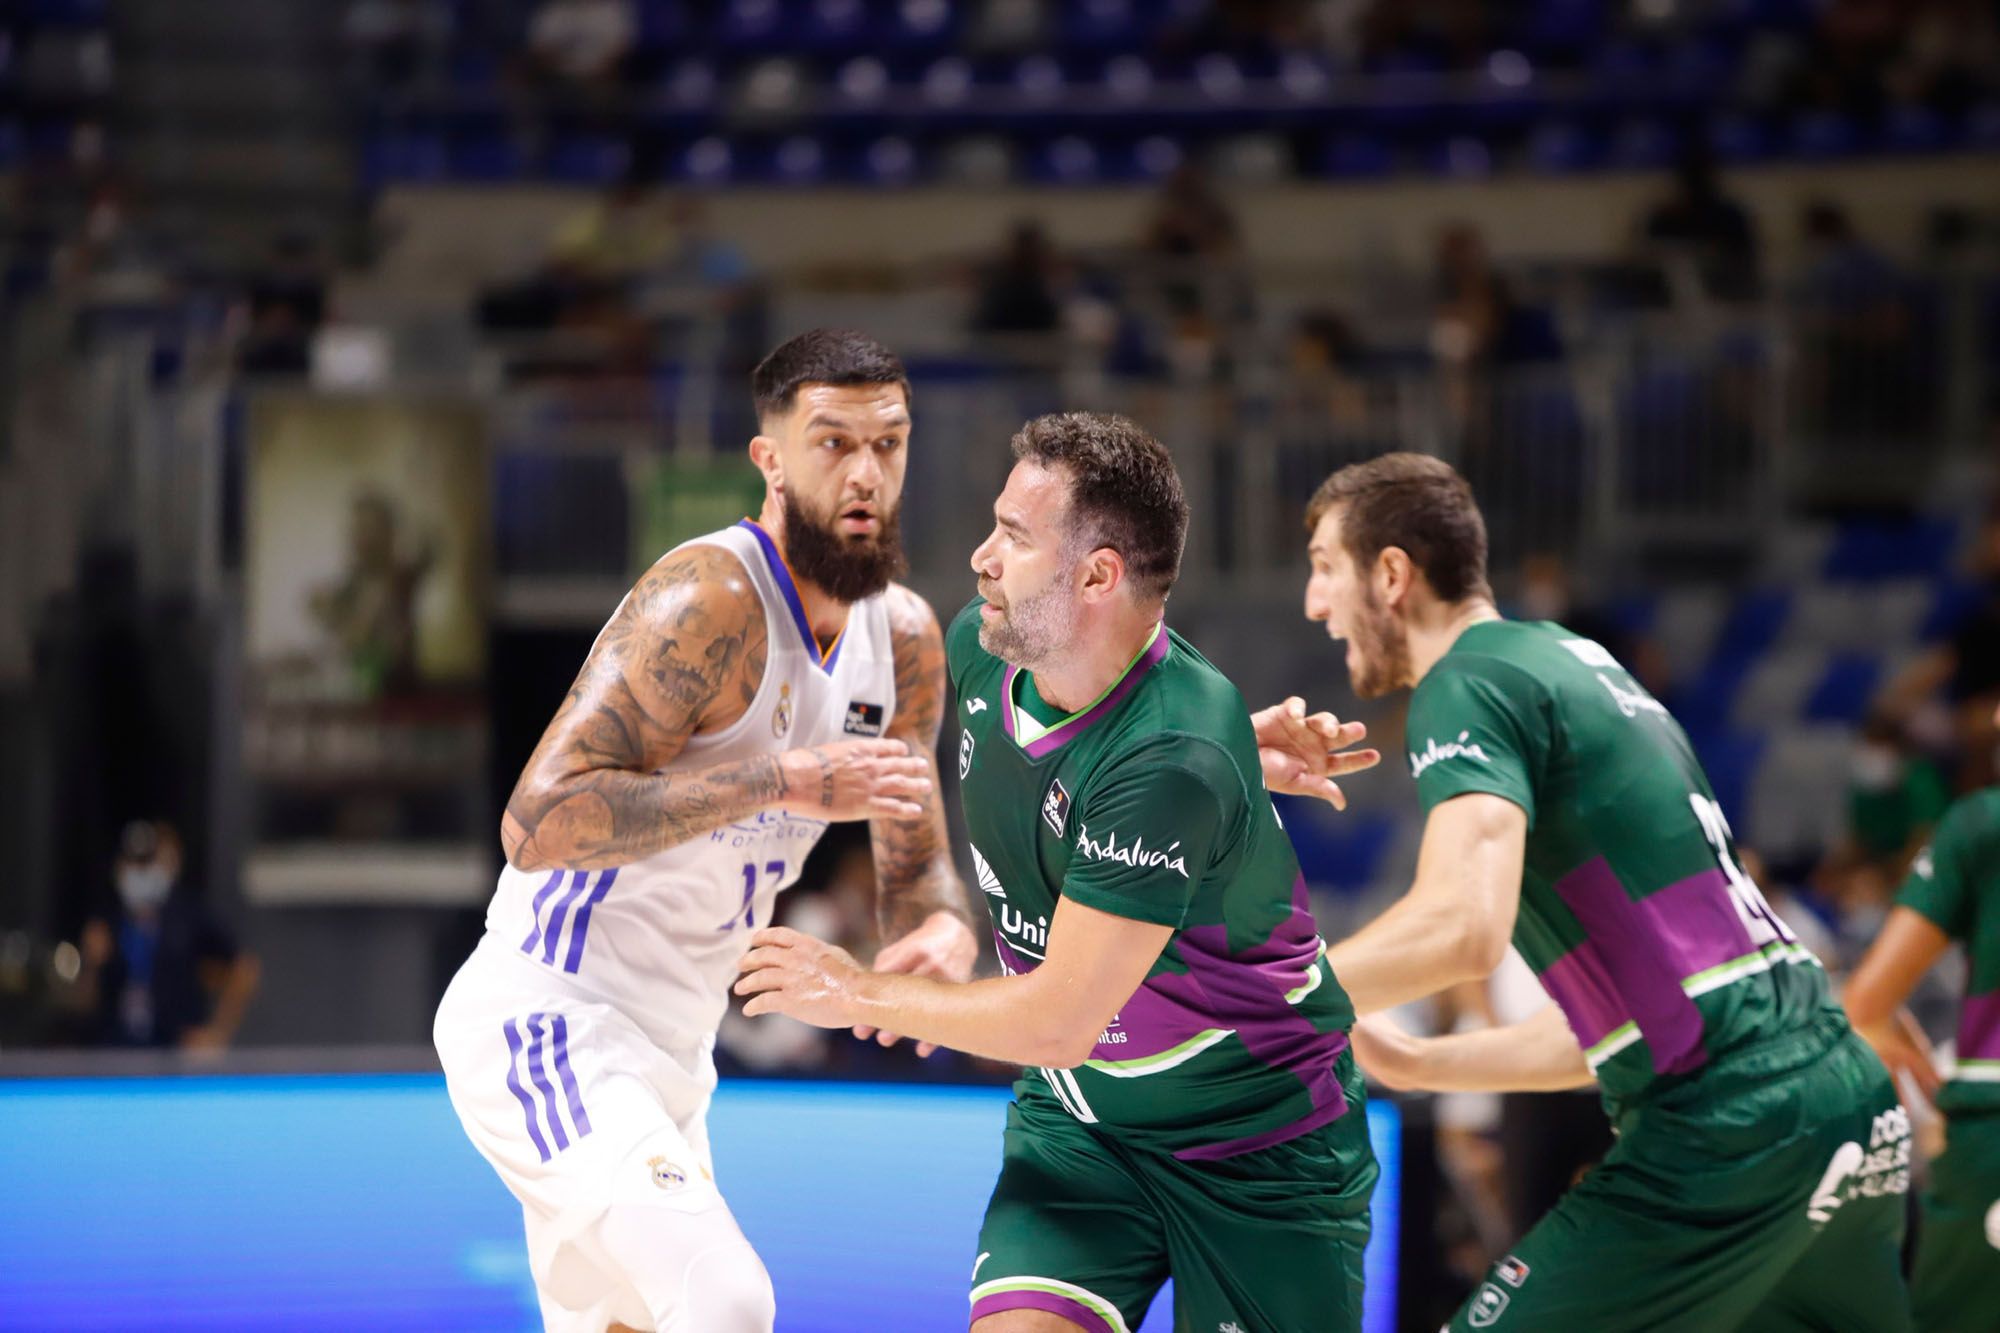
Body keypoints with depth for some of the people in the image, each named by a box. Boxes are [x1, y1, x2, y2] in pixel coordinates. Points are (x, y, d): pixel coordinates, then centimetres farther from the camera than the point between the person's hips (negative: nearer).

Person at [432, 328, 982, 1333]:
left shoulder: (904, 638, 6)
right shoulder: (709, 602, -20)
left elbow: (915, 868, 14)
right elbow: (538, 823, -28)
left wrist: (944, 931, -11)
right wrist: (781, 782, -31)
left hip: (665, 1057, 9)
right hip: (544, 1023, -9)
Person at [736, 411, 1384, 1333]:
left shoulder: (1172, 764, -31)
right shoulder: (979, 649, -7)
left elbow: (1059, 1020, -26)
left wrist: (862, 996, -12)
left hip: (1261, 1149, -6)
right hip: (1074, 1119, 6)